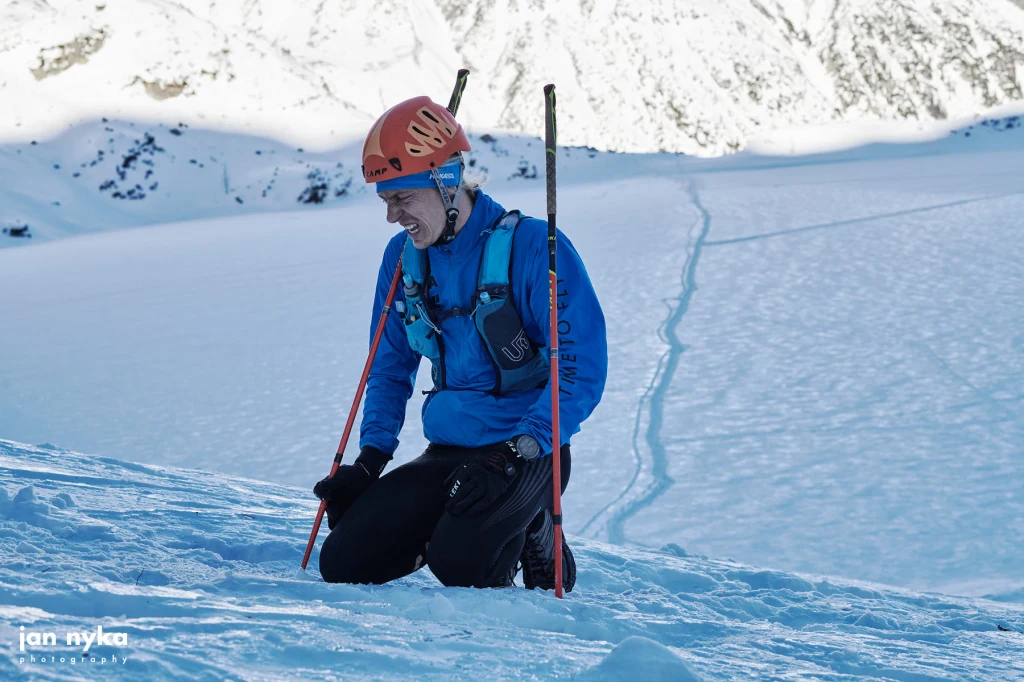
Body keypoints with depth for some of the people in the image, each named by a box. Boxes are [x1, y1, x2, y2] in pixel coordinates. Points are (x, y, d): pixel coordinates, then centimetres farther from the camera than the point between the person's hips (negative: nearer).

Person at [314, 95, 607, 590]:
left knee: (459, 564, -30)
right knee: (343, 563, -7)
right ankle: (456, 523, 15)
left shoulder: (531, 246, -15)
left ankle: (532, 533, 3)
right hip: (446, 452, 6)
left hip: (525, 454, -6)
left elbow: (583, 368, -17)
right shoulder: (404, 257, 5)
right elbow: (390, 367, 17)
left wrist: (515, 456, -24)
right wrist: (371, 457, 3)